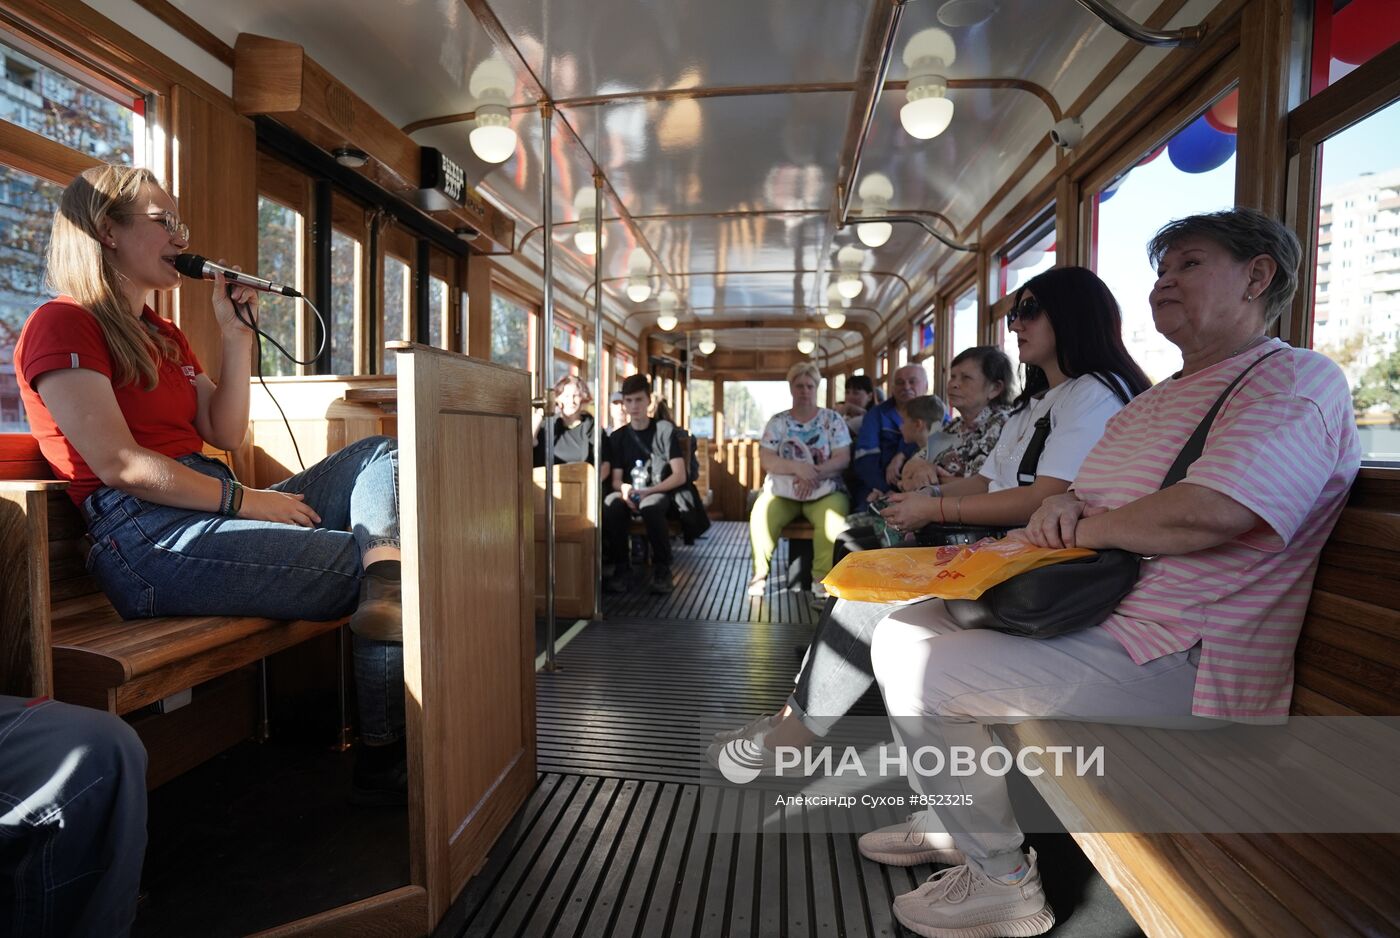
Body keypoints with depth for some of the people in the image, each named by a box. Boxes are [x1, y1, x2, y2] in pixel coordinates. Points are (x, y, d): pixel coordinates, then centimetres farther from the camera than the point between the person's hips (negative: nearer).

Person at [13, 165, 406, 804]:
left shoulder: (162, 334, 25)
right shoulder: (62, 325, -2)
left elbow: (226, 435, 17)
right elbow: (121, 465, -14)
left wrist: (237, 337, 11)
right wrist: (246, 501, -16)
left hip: (211, 510, 9)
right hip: (146, 540, -9)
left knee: (378, 456, -4)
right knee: (364, 564, -17)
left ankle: (384, 594, -30)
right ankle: (381, 763, -11)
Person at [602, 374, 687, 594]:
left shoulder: (664, 429, 1)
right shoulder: (618, 436, 11)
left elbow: (680, 476, -6)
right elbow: (616, 479, 5)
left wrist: (649, 491, -20)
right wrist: (625, 490, -20)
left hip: (659, 493, -3)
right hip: (630, 495, 3)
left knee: (650, 506, -39)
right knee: (609, 505, -33)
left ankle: (661, 568, -19)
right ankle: (620, 566, -16)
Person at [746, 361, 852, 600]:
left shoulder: (832, 419, 4)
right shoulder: (778, 421, 7)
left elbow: (843, 459, -4)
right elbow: (765, 460, -3)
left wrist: (814, 473, -21)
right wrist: (797, 467, -20)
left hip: (825, 490, -1)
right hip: (781, 489, 1)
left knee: (833, 517, -32)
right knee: (760, 515, -27)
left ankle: (822, 577, -14)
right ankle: (760, 573, -8)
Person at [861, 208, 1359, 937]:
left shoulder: (1296, 380, -10)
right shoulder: (1159, 399, 21)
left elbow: (1208, 513, -28)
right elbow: (1094, 505, 20)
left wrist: (1074, 527, -12)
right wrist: (1063, 507, -6)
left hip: (1178, 659, -10)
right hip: (1091, 615, 10)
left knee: (917, 670, -19)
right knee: (905, 625, 10)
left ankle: (1000, 878, 2)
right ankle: (954, 820, 24)